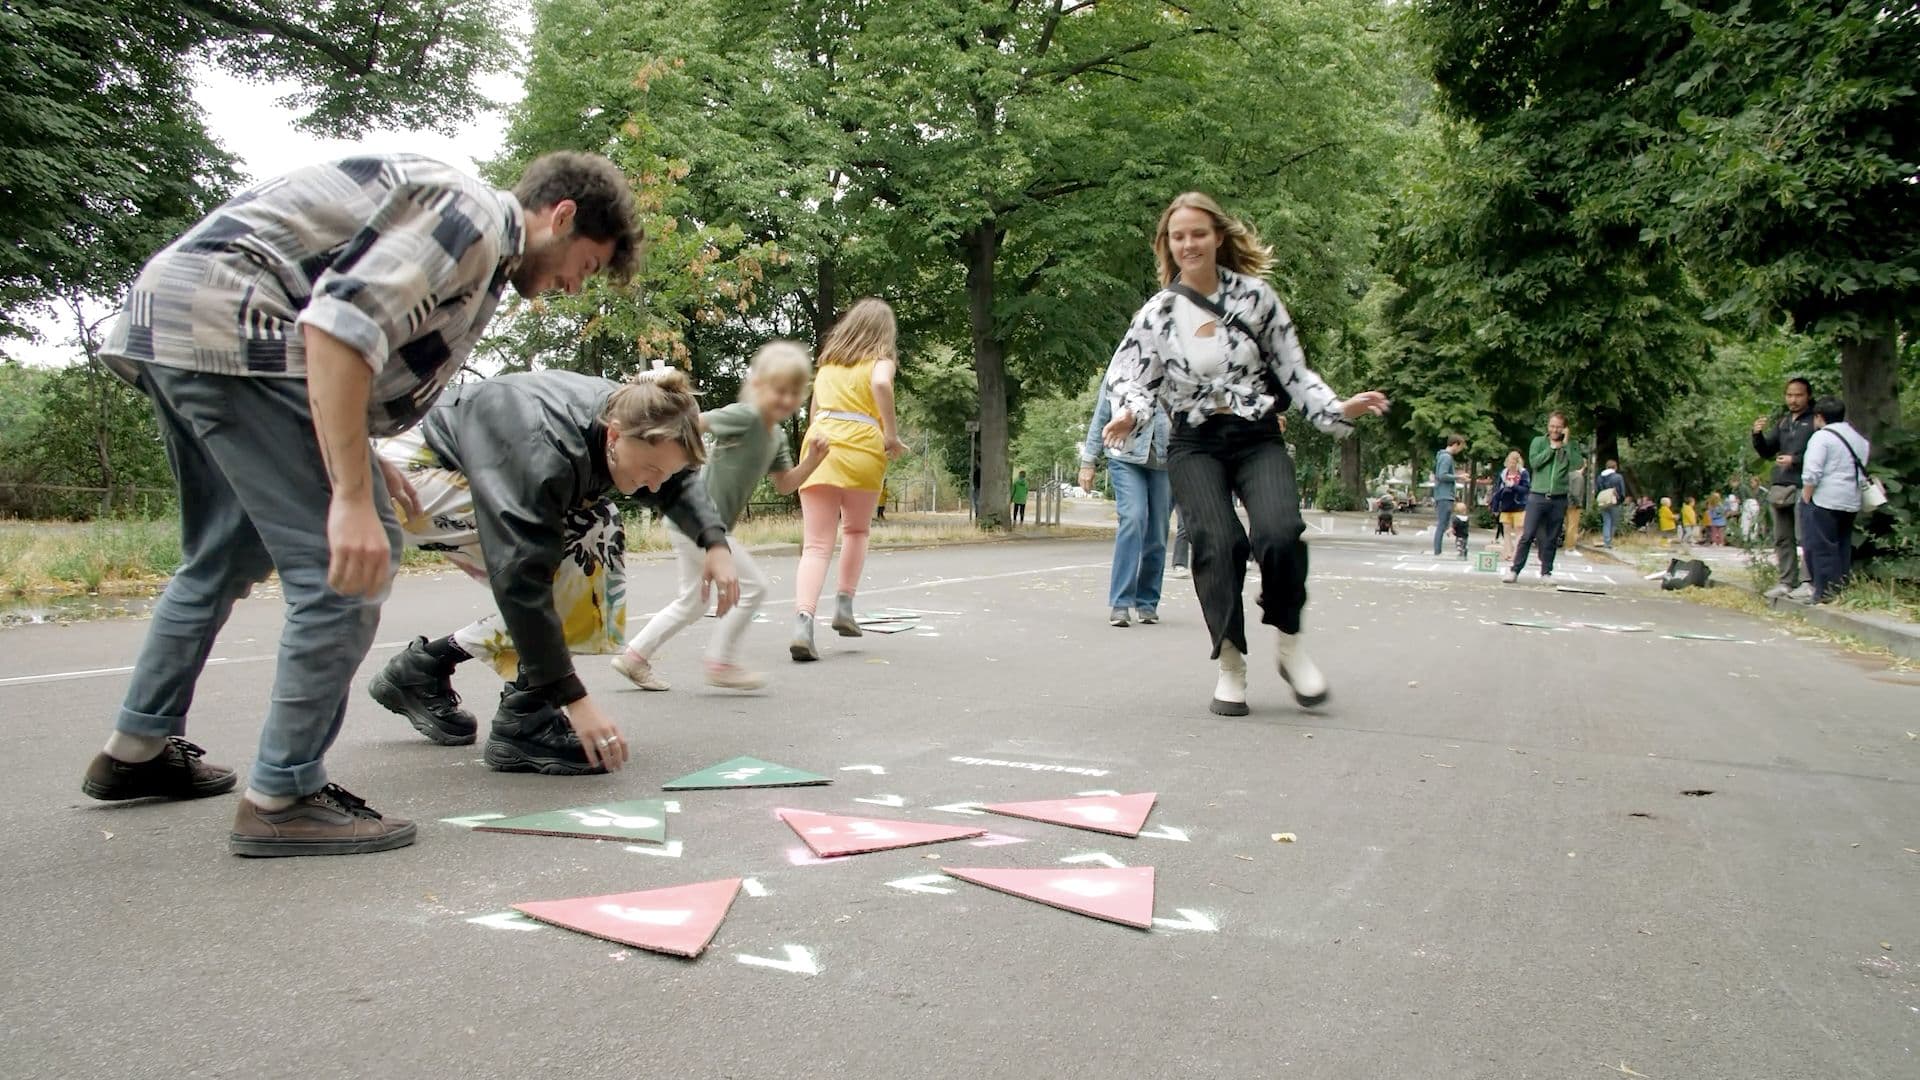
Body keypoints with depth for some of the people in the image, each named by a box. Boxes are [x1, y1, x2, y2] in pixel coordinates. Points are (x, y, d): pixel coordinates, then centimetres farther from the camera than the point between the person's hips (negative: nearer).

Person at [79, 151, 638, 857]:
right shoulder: (478, 218, -12)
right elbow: (341, 322, -25)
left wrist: (360, 462, 20)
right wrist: (354, 497, -27)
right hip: (227, 325, -11)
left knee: (227, 556, 24)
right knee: (346, 565, -10)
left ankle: (137, 749, 37)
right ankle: (282, 798, -3)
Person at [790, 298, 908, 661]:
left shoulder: (828, 361, 23)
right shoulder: (881, 359, 10)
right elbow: (881, 384, -15)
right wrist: (891, 434, -7)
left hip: (819, 444, 3)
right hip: (862, 448, -2)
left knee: (816, 545, -3)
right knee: (856, 531, 23)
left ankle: (803, 621, -21)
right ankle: (843, 606, 15)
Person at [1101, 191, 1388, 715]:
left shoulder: (1256, 295, 3)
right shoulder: (1157, 313, 3)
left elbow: (1293, 370, 7)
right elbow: (1128, 376, 2)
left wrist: (1339, 409, -5)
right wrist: (1130, 413, -20)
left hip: (1259, 439, 0)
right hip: (1195, 445, 0)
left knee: (1280, 534, -25)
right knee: (1218, 543, -22)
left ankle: (1289, 643, 1)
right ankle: (1230, 666, -5)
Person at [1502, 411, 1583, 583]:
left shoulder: (1570, 446, 7)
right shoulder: (1539, 442, 5)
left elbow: (1577, 465, -9)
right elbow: (1534, 462, -9)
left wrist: (1566, 444, -8)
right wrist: (1552, 448, -8)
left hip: (1559, 499, 2)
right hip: (1538, 496, -1)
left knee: (1551, 540, 7)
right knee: (1527, 536, -6)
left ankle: (1546, 572, 15)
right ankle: (1514, 569, -2)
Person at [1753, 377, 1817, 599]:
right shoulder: (1782, 423, 18)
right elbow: (1766, 452, 18)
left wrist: (1795, 460, -16)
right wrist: (1758, 435, 1)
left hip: (1803, 487, -7)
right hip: (1780, 487, 7)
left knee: (1804, 538, -10)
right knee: (1782, 539, 10)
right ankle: (1788, 581, 16)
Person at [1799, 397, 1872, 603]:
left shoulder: (1821, 437, -10)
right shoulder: (1858, 438, 16)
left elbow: (1812, 473, -17)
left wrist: (1805, 498, -9)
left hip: (1824, 501, -8)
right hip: (1852, 502, 8)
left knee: (1821, 548, -5)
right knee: (1843, 547, 15)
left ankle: (1824, 593, -7)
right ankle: (1842, 588, 16)